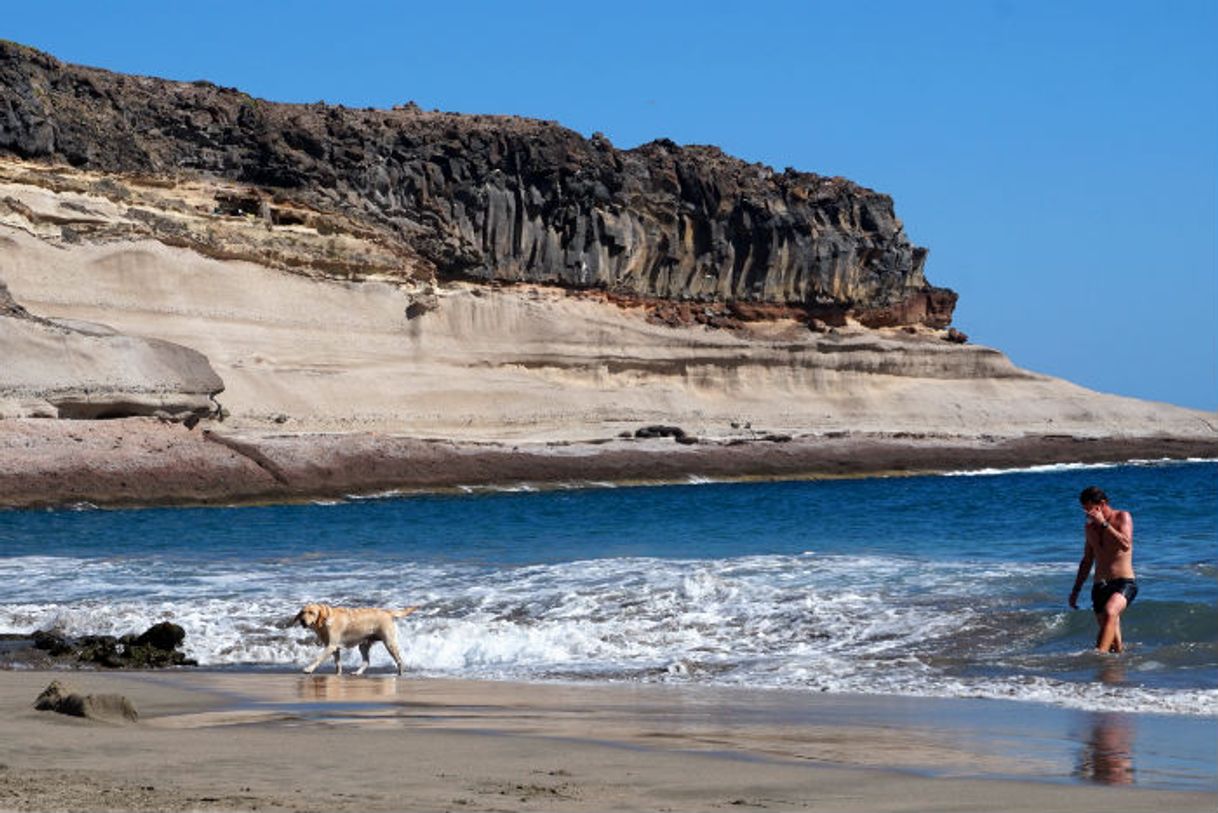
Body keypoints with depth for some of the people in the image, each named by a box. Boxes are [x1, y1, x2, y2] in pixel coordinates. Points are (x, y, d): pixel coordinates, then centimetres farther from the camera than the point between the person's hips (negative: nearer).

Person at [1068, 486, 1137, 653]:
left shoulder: (1122, 517, -1)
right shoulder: (1089, 526, 16)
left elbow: (1125, 545, -20)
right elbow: (1087, 561, 25)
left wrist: (1103, 524, -18)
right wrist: (1076, 590, 22)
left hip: (1124, 583, -7)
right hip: (1099, 586, 7)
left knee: (1110, 613, -33)